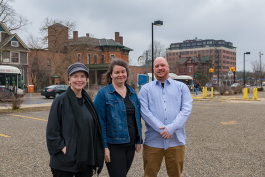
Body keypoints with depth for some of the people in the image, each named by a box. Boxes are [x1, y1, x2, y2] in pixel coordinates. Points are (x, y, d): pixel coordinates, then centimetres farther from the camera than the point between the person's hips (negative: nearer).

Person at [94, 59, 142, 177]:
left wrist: (138, 141, 11)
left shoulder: (132, 93, 11)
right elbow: (100, 122, -11)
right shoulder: (103, 94, -7)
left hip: (130, 144, 6)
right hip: (113, 145, -6)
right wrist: (104, 146, -15)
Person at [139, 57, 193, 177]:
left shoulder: (181, 87, 10)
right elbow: (144, 111, -5)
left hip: (176, 140, 1)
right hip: (153, 141, 0)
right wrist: (162, 129, -16)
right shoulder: (146, 89, 8)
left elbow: (186, 110, -2)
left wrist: (171, 128, -15)